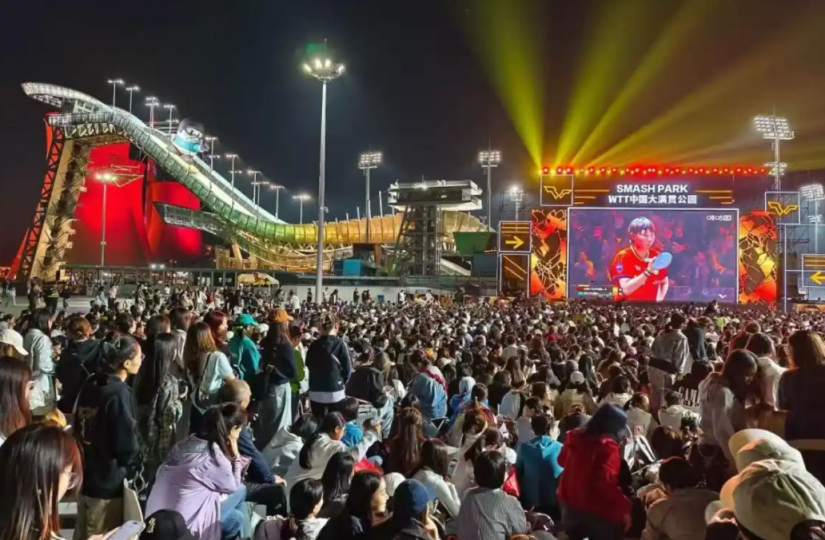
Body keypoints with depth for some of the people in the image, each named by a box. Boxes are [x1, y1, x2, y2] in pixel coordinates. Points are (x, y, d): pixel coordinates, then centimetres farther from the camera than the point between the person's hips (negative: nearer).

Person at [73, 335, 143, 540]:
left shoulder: (90, 385, 2)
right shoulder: (120, 393, -22)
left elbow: (78, 429, 14)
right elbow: (128, 446, -21)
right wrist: (134, 469, -1)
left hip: (87, 475, 8)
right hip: (110, 483, -8)